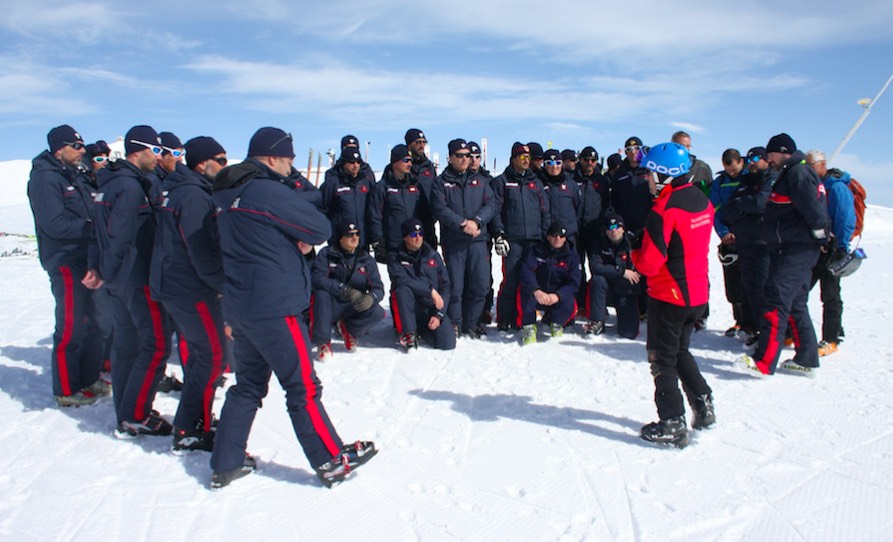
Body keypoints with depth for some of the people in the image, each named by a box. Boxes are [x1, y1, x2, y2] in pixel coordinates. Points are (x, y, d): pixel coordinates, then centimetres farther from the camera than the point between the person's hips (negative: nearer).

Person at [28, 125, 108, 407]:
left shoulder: (72, 175, 15)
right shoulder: (45, 178, -13)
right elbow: (55, 225, -21)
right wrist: (92, 226, -18)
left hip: (85, 259, 9)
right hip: (65, 262, -9)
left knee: (90, 322, 15)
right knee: (71, 328, -2)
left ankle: (89, 380, 27)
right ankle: (67, 391, 10)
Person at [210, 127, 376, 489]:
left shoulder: (233, 196, 12)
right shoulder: (270, 192, -16)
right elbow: (321, 229, -13)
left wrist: (298, 239, 3)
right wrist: (305, 238, 6)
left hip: (240, 307, 9)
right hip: (275, 309, -9)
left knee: (248, 384, 17)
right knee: (304, 388, 0)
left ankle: (226, 464, 23)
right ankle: (333, 461, 12)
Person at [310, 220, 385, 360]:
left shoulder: (366, 259, 0)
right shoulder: (326, 254, -9)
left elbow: (378, 288, -4)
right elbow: (316, 278, -24)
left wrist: (371, 298, -30)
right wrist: (346, 290, -35)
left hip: (354, 307, 3)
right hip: (328, 307, -2)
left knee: (377, 312, -24)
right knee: (322, 294, -35)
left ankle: (348, 329, 7)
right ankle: (322, 341, -19)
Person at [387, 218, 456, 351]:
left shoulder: (433, 255, 7)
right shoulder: (395, 257, 0)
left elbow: (445, 285, 2)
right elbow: (402, 280, -20)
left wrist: (439, 314, -9)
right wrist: (431, 291, -21)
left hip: (432, 307, 2)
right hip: (408, 308, -2)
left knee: (448, 342, -18)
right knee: (403, 289, -34)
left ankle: (421, 329, 14)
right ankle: (408, 333, -16)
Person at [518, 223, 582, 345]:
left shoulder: (572, 255, -2)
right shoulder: (536, 250, -5)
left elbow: (574, 283, -12)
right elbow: (526, 271, -22)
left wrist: (557, 295, -34)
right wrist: (536, 291, -43)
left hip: (559, 298, 1)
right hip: (535, 295, -1)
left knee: (569, 303, -31)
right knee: (525, 290, -32)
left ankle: (557, 324, 5)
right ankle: (529, 327, -18)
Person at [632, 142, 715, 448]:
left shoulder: (664, 209, -21)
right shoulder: (703, 201, 5)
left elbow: (649, 262, -22)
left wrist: (634, 254, -2)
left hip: (669, 295, -8)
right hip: (698, 293, 8)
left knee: (662, 358, 6)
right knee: (680, 351, 25)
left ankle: (673, 425, 10)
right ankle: (703, 406, 27)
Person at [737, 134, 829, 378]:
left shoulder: (798, 173, -13)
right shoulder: (790, 173, 21)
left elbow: (813, 209, -21)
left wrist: (819, 235, -11)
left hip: (796, 251, -11)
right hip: (789, 249, 11)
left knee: (776, 301, -14)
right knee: (795, 304, 15)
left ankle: (764, 362, -15)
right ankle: (807, 359, 22)